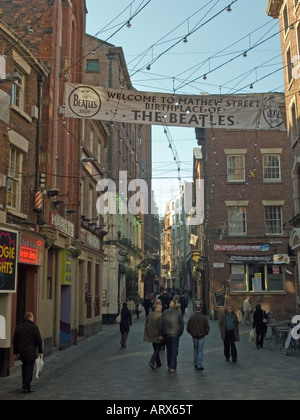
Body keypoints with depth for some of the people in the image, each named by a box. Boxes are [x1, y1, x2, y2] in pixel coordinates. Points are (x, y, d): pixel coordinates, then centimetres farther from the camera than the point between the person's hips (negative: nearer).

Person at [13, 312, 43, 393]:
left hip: (22, 352, 6)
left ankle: (25, 385, 25)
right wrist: (40, 351, 0)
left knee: (24, 368, 19)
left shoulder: (18, 327, 7)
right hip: (31, 352, -6)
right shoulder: (34, 327, -9)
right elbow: (39, 340, -10)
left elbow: (14, 341, 10)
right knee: (29, 369, 0)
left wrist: (16, 352, 16)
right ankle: (27, 387, 0)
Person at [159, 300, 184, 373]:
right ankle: (173, 367, -4)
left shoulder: (164, 313, 0)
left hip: (166, 334, 2)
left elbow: (160, 324, -1)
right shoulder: (178, 313, -4)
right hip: (175, 334, -2)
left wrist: (161, 334, 5)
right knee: (174, 351, 0)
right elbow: (182, 324, -1)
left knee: (168, 350, 16)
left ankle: (169, 366, 23)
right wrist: (180, 333, 11)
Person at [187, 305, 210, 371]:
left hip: (194, 336, 2)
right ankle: (199, 366, 1)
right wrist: (205, 333, 11)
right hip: (201, 336, -2)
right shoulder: (204, 318, -11)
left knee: (195, 350, 19)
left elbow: (188, 328, -1)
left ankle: (195, 364, 24)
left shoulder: (191, 317, -5)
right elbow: (207, 328, -8)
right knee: (200, 350, 2)